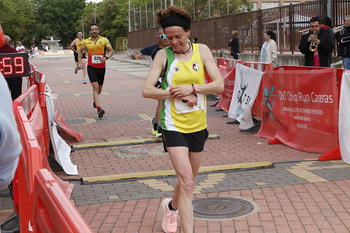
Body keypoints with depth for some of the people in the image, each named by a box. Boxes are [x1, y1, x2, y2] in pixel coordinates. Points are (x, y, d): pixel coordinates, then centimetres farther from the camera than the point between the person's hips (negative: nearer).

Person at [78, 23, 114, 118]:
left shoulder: (104, 40, -1)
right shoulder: (86, 42, 2)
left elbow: (111, 51, 2)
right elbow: (80, 51, 19)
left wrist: (106, 57, -18)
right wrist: (80, 62, 9)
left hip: (101, 67, 2)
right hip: (91, 67, -2)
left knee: (99, 88, 15)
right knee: (95, 86, -18)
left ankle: (95, 100, 48)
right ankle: (98, 109, -25)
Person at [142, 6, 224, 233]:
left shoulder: (202, 50, 0)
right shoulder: (163, 55, -5)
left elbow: (219, 85, -5)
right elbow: (147, 90, -11)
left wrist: (192, 88, -19)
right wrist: (178, 94, -18)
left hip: (198, 125, 4)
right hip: (174, 126, -4)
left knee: (188, 180, 18)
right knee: (186, 182, -15)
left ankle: (171, 206, 48)